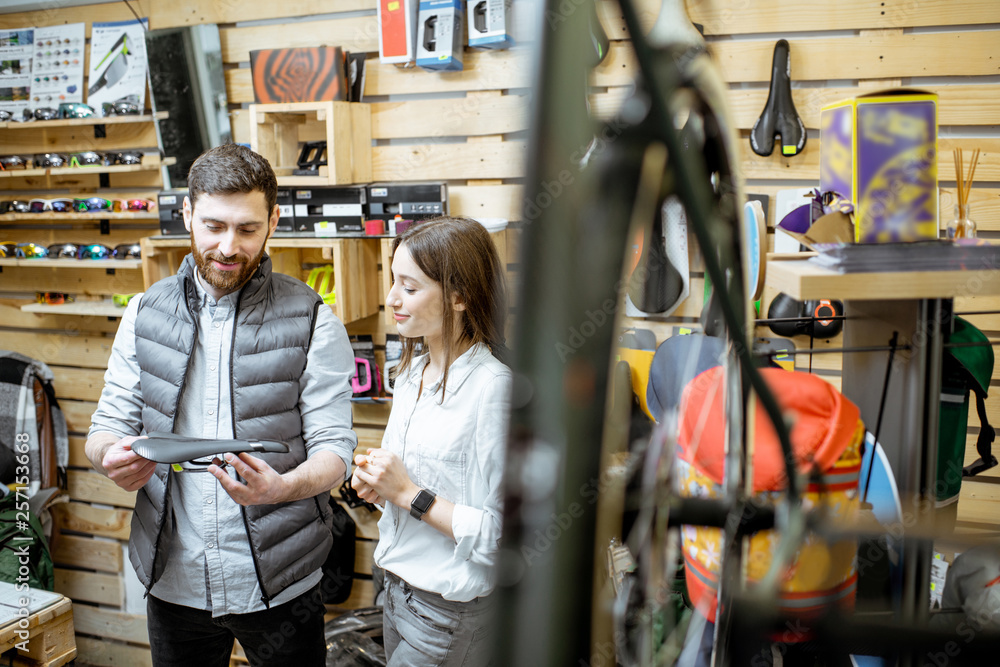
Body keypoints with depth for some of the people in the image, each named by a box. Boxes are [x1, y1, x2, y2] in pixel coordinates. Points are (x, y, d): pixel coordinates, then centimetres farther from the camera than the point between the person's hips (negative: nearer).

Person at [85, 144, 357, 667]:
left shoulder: (311, 323, -8)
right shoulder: (144, 314, 3)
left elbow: (334, 448, -10)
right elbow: (108, 424, 7)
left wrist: (281, 487, -31)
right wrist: (112, 455, -18)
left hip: (278, 583, -3)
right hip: (173, 580, 3)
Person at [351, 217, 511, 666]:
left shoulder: (494, 388, -22)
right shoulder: (411, 372, 5)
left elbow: (502, 535, -24)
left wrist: (410, 493, -21)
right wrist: (377, 483, -1)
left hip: (452, 612, -7)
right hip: (399, 592, 8)